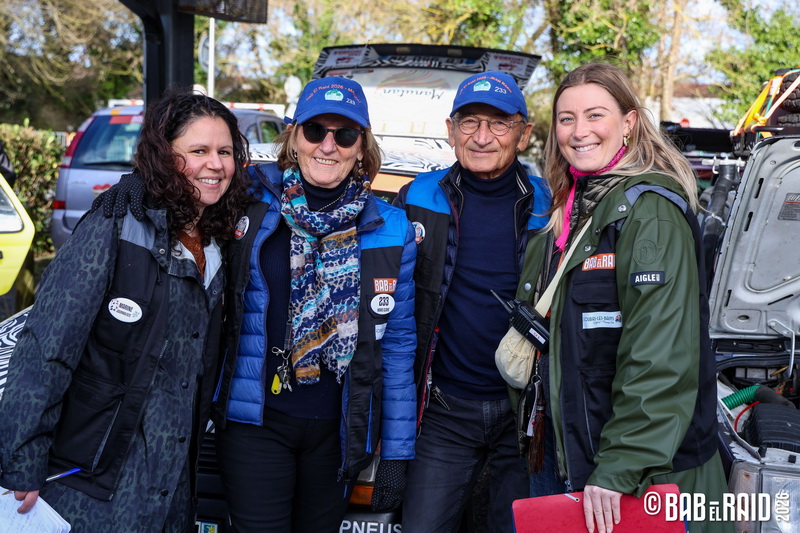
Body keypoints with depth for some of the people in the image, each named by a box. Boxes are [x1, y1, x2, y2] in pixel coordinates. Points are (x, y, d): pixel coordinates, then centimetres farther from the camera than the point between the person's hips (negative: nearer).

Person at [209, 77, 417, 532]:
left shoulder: (392, 231, -1)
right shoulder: (251, 208, -4)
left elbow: (398, 346, 2)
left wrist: (397, 454, 2)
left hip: (337, 431, 2)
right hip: (256, 421, -1)